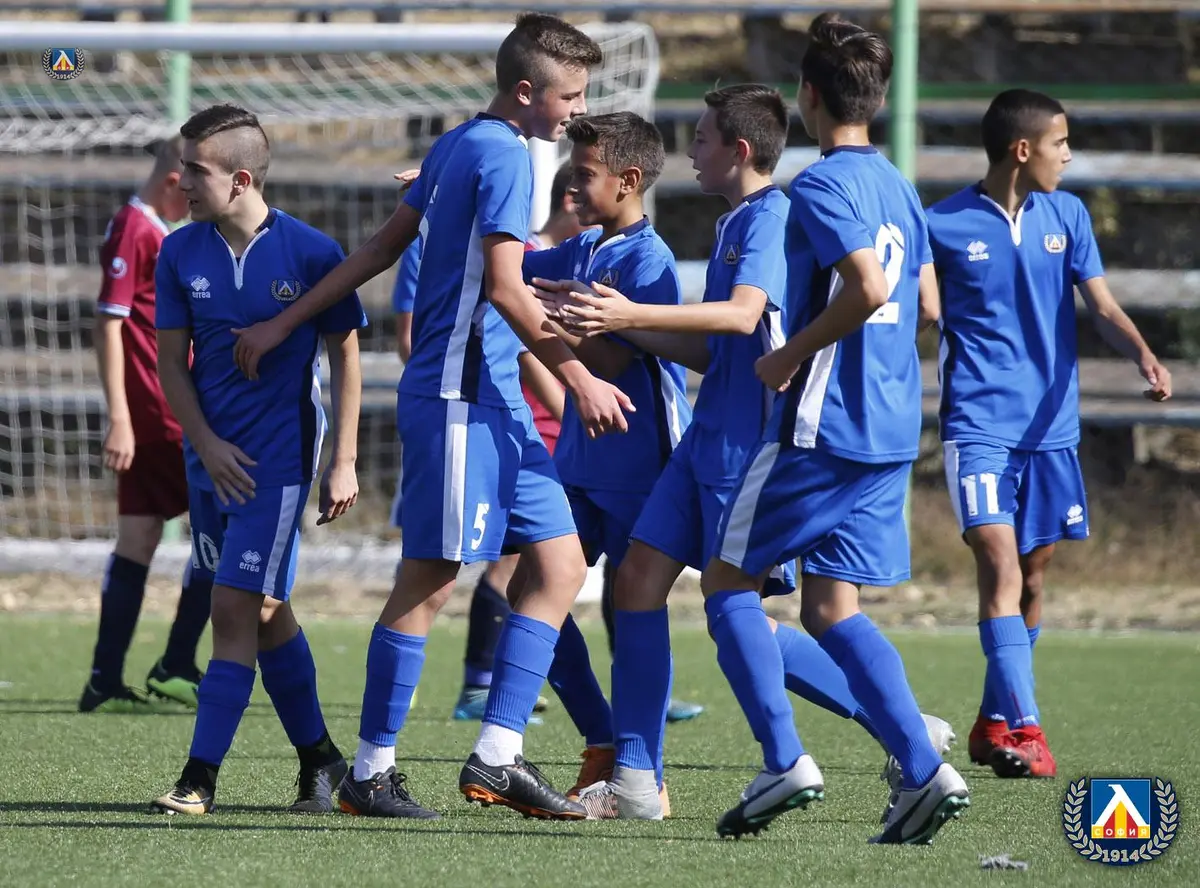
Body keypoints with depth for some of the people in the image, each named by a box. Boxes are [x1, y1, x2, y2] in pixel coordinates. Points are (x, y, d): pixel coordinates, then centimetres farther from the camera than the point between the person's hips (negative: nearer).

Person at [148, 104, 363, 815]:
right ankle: (320, 759, 26)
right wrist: (206, 444, -6)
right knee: (266, 612, 12)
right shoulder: (180, 253, 1)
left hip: (281, 460, -5)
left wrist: (344, 462, -3)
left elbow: (346, 357, -1)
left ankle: (202, 777, -11)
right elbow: (172, 360, 6)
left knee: (238, 605, -12)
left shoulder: (311, 253, -9)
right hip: (215, 457, 5)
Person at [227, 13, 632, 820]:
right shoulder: (504, 155, -12)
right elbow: (504, 287, -19)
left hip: (493, 402, 9)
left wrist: (286, 325, 21)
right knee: (429, 584, -4)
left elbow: (381, 248, 19)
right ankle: (371, 774, 2)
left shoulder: (457, 147, 16)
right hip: (461, 397, -9)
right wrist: (578, 376, -14)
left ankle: (498, 756, 2)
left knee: (560, 564, 4)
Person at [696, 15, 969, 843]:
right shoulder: (898, 185, 14)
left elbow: (868, 287, -25)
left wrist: (792, 356, -14)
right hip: (892, 430, 8)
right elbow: (924, 298, 22)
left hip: (820, 424, -8)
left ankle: (785, 761, -5)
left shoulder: (822, 184, -12)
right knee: (830, 608, 10)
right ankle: (925, 769, -5)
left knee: (729, 580, 5)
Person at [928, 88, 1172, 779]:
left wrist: (1144, 355, -14)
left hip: (1052, 427, 5)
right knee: (1000, 568, -17)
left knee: (1032, 577, 10)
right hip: (979, 427, -5)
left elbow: (1103, 307, 5)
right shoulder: (946, 225, -4)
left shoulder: (1067, 216, 8)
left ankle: (996, 722, 25)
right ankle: (1025, 729, -23)